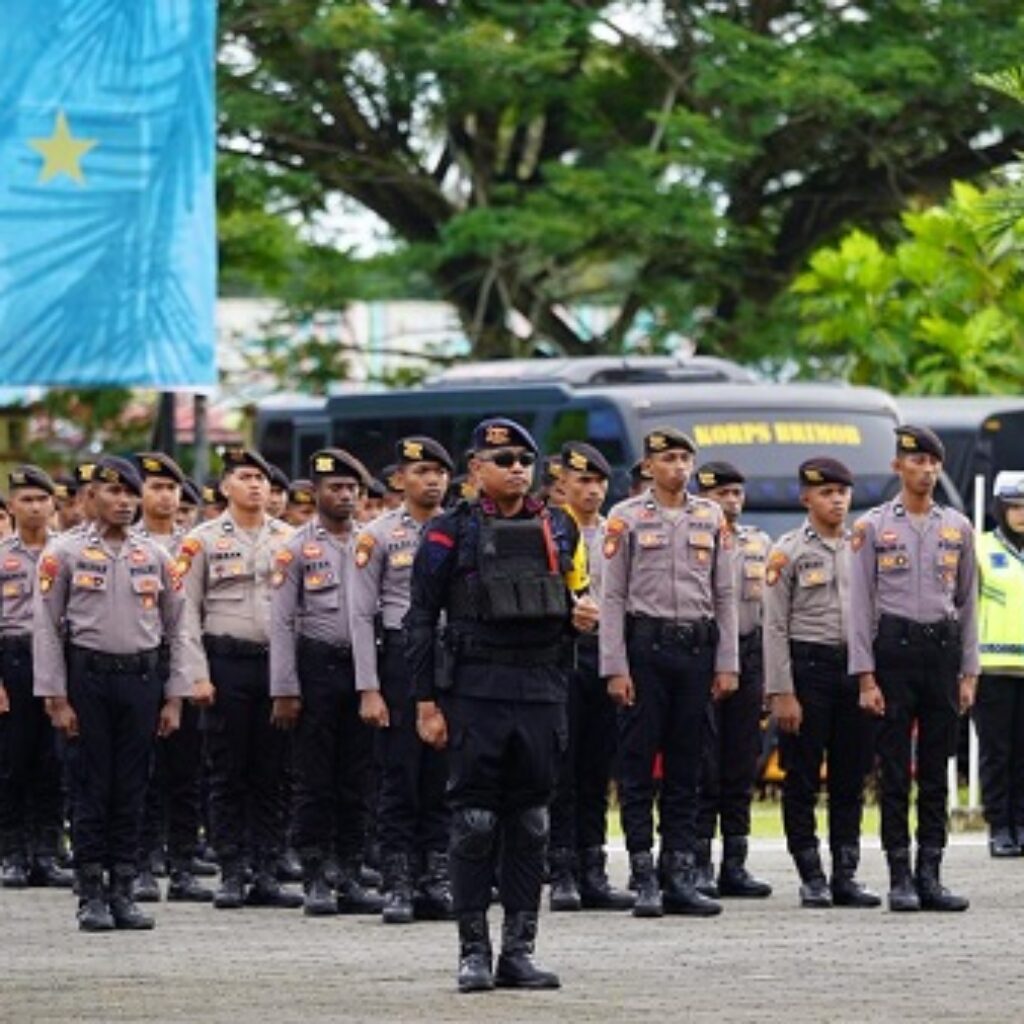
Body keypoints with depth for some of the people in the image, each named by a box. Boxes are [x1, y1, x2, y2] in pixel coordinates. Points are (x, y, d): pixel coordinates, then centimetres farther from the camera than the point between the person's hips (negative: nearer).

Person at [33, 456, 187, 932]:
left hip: (141, 677, 3)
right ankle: (91, 897, 4)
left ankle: (123, 892, 11)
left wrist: (174, 697, 4)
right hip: (88, 677, -3)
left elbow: (176, 629, 11)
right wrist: (56, 699, -8)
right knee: (90, 789, -1)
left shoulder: (155, 557, 8)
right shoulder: (65, 553, -1)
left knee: (131, 790, 5)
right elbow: (46, 628, -2)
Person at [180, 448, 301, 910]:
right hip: (227, 663, -3)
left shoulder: (289, 538, 10)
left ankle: (266, 874, 8)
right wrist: (198, 676, -8)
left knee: (271, 773, 4)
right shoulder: (204, 540, 2)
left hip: (277, 662, 3)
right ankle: (231, 875, 4)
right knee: (228, 773, 0)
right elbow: (187, 612, -1)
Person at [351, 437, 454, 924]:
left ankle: (436, 883, 10)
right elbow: (362, 615, -3)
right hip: (401, 657, -3)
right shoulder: (378, 535, 0)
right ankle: (398, 887, 2)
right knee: (400, 778, -2)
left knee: (443, 779, 4)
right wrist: (369, 690, -9)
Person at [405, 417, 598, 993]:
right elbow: (422, 619, -1)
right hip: (475, 693, -4)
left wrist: (584, 616, -3)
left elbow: (577, 597, 22)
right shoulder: (452, 533, -1)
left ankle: (520, 950, 11)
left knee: (530, 825, 6)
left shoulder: (559, 530, 11)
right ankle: (474, 952, 3)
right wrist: (426, 703, -6)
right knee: (475, 823, -2)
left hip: (543, 691, 4)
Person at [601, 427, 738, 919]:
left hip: (697, 644, 3)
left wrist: (727, 664, 5)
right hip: (646, 643, -3)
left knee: (686, 766, 6)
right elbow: (612, 597, -2)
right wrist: (615, 668, -9)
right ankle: (644, 879, 0)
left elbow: (725, 595, 11)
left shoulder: (710, 518, 10)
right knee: (638, 763, -2)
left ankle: (680, 877, 9)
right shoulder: (627, 518, 1)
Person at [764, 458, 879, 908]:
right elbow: (775, 626, -5)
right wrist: (782, 693, -11)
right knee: (802, 781, -1)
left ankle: (846, 875, 12)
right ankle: (812, 879, 4)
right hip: (808, 665, -4)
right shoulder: (789, 550, -2)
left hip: (856, 668, 4)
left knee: (851, 779, 6)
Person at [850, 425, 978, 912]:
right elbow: (861, 605, -1)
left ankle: (930, 876, 8)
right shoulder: (873, 527, 1)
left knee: (936, 771, 4)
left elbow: (968, 604, 13)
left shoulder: (957, 528, 10)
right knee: (895, 771, -2)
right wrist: (866, 678, -8)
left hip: (943, 648, 3)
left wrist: (968, 673, 6)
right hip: (894, 648, -3)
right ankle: (900, 877, 1)